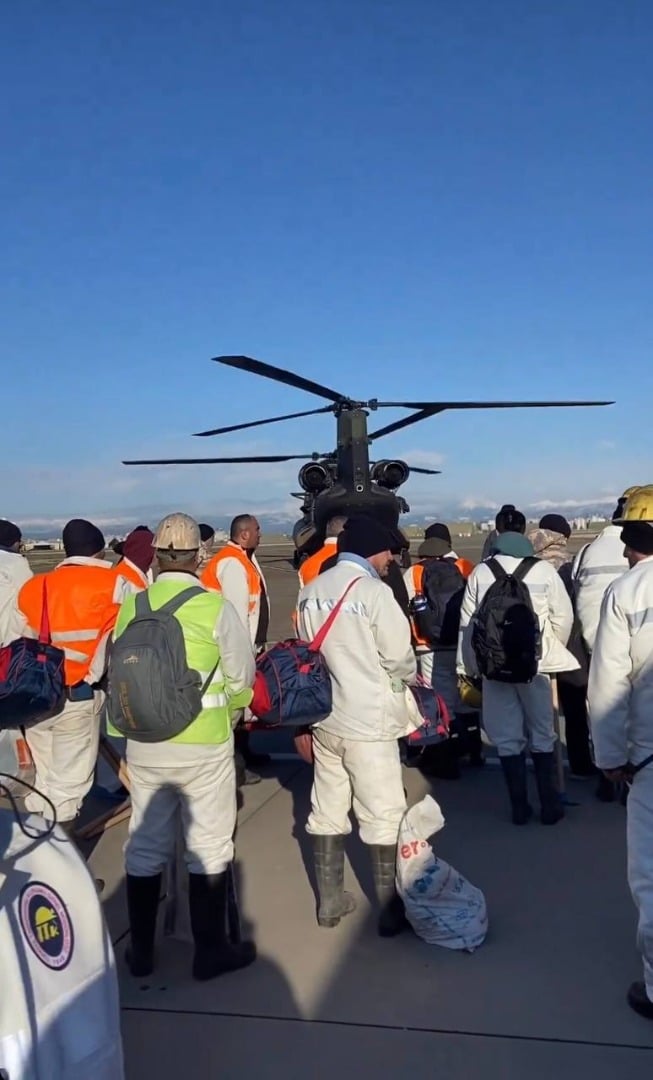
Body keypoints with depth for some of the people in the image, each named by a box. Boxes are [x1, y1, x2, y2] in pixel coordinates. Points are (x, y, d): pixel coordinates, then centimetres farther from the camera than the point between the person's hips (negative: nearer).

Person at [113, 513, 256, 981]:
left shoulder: (130, 607, -5)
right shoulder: (217, 608, -15)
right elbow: (241, 679, -8)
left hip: (144, 745, 4)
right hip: (205, 746, -4)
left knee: (145, 847, 18)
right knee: (209, 849, 12)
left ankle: (141, 951, 32)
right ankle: (210, 951, 25)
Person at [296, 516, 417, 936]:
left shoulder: (311, 591, 1)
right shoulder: (374, 592, -17)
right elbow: (399, 657, -12)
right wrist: (411, 675, 9)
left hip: (324, 717, 6)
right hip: (368, 721, -6)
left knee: (327, 810, 15)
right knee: (383, 815, 7)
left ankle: (330, 902, 29)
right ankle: (390, 910, 20)